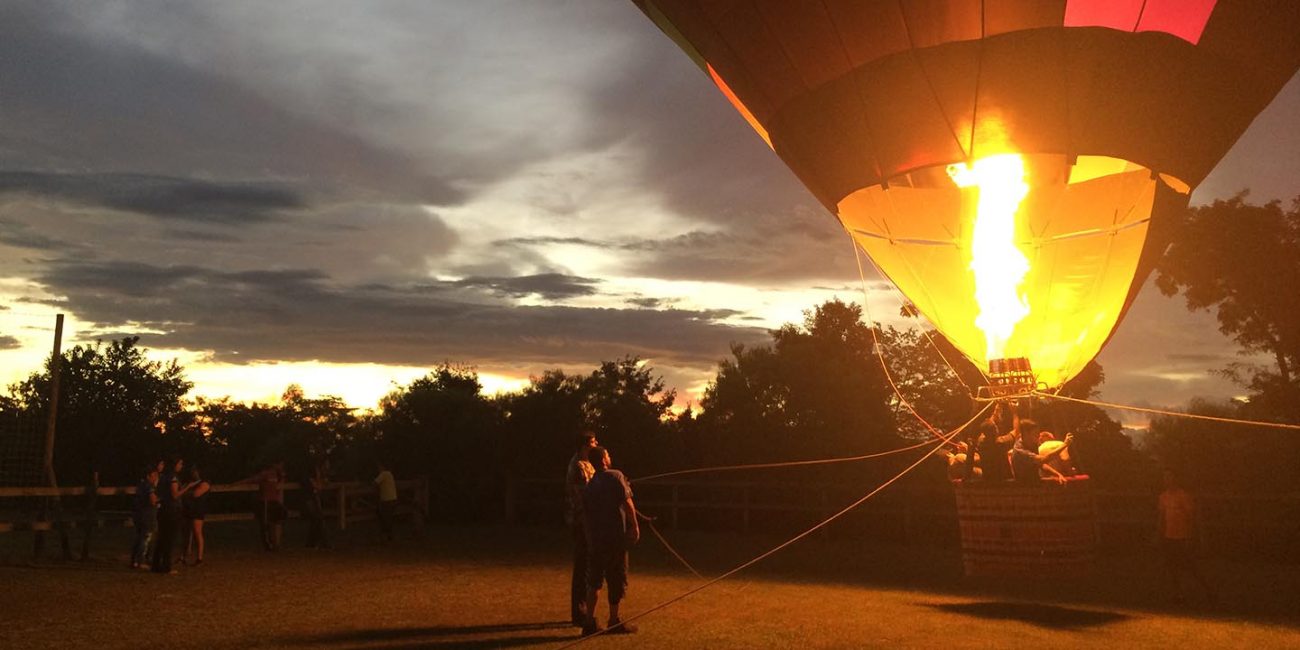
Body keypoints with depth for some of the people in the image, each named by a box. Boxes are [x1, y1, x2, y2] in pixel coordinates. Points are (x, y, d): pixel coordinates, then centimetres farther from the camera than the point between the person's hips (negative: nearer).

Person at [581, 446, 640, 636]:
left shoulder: (588, 487, 11)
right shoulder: (615, 476, -6)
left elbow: (586, 515, 12)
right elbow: (627, 502, -14)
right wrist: (635, 526, -9)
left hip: (595, 538, 5)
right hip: (615, 536, -5)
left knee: (594, 579, 12)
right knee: (617, 579, 6)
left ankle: (590, 622, 8)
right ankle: (614, 622, 14)